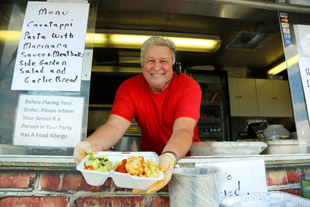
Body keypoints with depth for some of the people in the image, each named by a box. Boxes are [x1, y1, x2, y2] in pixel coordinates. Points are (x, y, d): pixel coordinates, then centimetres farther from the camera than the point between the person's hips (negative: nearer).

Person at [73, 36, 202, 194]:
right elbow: (115, 126, -17)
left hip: (185, 156, 0)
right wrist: (90, 144, -38)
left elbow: (183, 130, -27)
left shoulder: (189, 86, -14)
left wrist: (169, 157, -48)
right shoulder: (129, 88, -7)